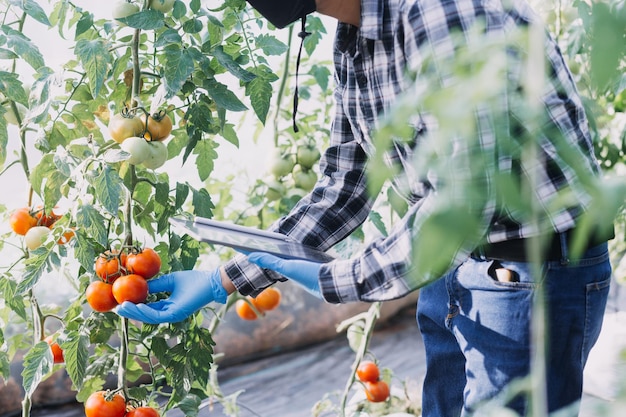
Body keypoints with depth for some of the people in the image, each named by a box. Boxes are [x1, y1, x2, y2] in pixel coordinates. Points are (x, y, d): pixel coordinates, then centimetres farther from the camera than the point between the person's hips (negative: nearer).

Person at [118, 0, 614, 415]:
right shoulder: (352, 40, 3)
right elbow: (342, 191, 8)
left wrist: (333, 280, -15)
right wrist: (220, 282, 5)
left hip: (536, 273, -8)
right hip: (450, 265, 8)